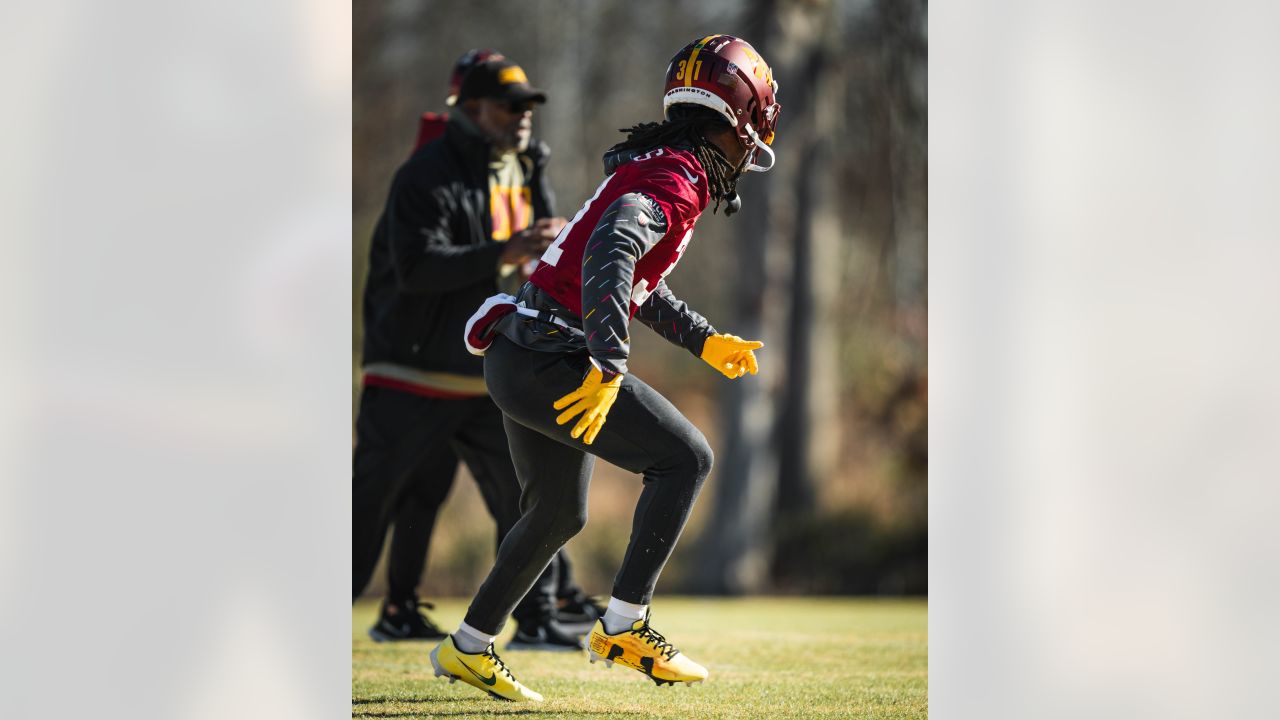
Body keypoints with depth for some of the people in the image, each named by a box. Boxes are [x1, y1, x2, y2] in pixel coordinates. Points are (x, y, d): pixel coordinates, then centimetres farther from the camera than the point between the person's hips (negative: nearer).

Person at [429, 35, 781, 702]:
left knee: (559, 514, 22)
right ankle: (623, 626, -9)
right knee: (684, 458, -9)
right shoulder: (677, 180, -13)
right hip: (548, 362, -10)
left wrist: (706, 341, 38)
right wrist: (609, 368, -36)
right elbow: (610, 252, -31)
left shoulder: (655, 168, 18)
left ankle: (466, 649, 31)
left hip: (516, 356, 10)